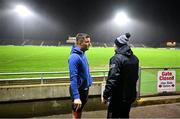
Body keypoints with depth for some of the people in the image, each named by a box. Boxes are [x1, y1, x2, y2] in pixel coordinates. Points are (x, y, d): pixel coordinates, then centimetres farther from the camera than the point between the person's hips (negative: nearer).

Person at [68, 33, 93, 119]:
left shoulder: (83, 54, 4)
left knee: (80, 112, 23)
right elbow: (73, 78, -30)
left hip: (85, 88, 8)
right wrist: (76, 97, -33)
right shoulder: (74, 57, -24)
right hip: (79, 89, -8)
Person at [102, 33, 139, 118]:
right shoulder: (135, 58, 6)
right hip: (130, 95, 8)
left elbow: (112, 80, -23)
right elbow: (135, 77, 12)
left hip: (118, 96, -7)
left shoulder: (117, 58, -18)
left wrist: (105, 95, -16)